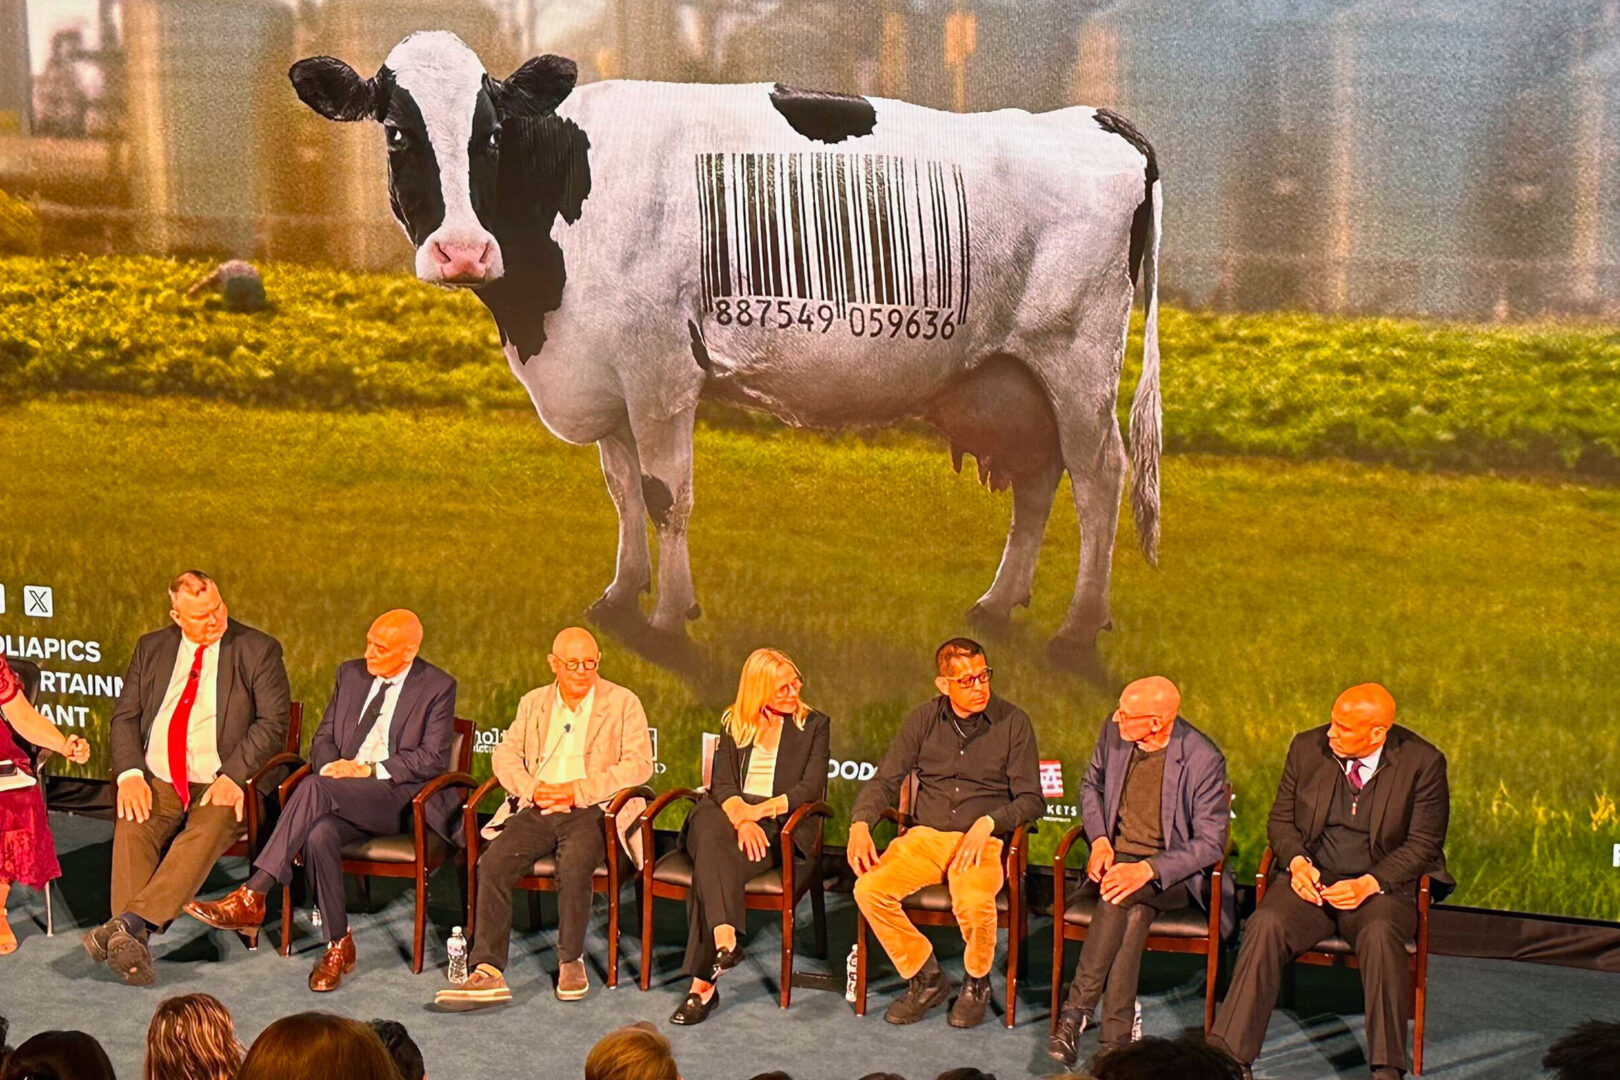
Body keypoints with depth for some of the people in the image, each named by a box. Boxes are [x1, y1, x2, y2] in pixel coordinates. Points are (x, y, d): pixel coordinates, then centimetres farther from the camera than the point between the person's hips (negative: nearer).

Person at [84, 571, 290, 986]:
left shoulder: (259, 651, 3)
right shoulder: (151, 648, 14)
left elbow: (272, 724, -4)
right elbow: (124, 716, 12)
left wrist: (233, 776, -18)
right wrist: (130, 773, -7)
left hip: (221, 784, -3)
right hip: (156, 781, 3)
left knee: (205, 834, -34)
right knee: (131, 828, -29)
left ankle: (130, 923, -45)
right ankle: (133, 943, -37)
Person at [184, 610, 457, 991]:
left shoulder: (437, 687, 1)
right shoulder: (350, 674, 18)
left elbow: (433, 758, -7)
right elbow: (323, 738, 18)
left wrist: (370, 770, -16)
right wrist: (332, 766, -5)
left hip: (399, 799, -5)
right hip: (342, 799, 5)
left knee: (316, 788, -32)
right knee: (320, 834, -32)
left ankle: (251, 899, -33)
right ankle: (339, 945, -19)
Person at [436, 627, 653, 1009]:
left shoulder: (623, 704, 7)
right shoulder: (533, 703, 20)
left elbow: (639, 764, -4)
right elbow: (505, 755, 13)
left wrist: (576, 791, -13)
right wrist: (534, 790, -9)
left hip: (592, 809, -3)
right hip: (537, 808, 4)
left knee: (574, 864, -34)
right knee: (492, 863, -23)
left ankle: (571, 961, -15)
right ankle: (487, 971, -25)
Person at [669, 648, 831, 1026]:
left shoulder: (814, 725, 13)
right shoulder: (733, 723, 19)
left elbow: (812, 787, 1)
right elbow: (722, 783, 7)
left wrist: (760, 810, -15)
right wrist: (741, 818, -16)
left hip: (779, 822, -2)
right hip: (726, 811, 2)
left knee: (710, 864, -32)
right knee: (711, 839, -37)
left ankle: (703, 982, -37)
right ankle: (724, 940, -53)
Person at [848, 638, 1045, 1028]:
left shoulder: (1012, 723, 0)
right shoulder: (924, 719, 8)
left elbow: (1031, 800, 0)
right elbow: (884, 779, 10)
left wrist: (988, 823, -18)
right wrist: (860, 824, -9)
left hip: (982, 841, -3)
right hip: (924, 836, 3)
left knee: (973, 901, -35)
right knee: (869, 890, -23)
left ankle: (977, 983, -2)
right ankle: (926, 979, -2)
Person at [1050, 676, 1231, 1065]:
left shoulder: (1204, 759, -16)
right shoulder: (1113, 732, -2)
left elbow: (1210, 843, -15)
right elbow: (1091, 785, 18)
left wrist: (1148, 870, -28)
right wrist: (1099, 839, -1)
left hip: (1172, 872, -3)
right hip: (1117, 855, 4)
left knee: (1120, 897, -35)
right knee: (1136, 913, -30)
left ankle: (1077, 1011, -28)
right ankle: (1117, 1036, -30)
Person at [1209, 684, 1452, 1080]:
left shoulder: (1423, 763, -5)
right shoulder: (1307, 748, 3)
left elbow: (1423, 843, -6)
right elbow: (1280, 820, 11)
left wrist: (1369, 884, -19)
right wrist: (1296, 862, -10)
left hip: (1382, 887, -2)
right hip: (1312, 881, 2)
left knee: (1380, 933, -36)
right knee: (1266, 924, -27)